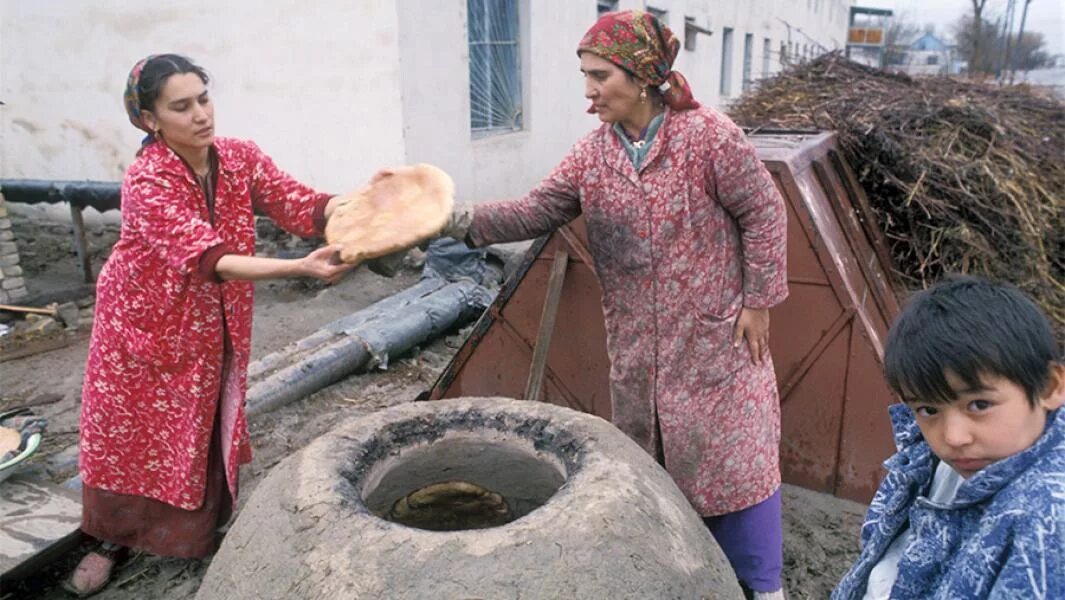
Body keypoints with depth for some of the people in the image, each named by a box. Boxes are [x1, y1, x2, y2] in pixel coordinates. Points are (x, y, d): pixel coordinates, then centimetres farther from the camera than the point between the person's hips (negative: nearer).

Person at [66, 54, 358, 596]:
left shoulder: (241, 157, -11)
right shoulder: (145, 182, -27)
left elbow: (301, 206, -21)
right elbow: (207, 259, -38)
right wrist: (301, 268, -51)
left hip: (211, 328, 4)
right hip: (142, 325, -3)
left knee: (203, 432, 13)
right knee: (128, 436, 10)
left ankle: (196, 529, 34)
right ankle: (114, 540, 34)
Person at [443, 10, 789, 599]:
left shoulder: (708, 134, -16)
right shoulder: (590, 154, -2)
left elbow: (763, 212, -10)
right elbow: (536, 211, -10)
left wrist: (757, 301, -10)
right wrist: (464, 220, -27)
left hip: (716, 333, -5)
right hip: (637, 343, 5)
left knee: (733, 452, 4)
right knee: (649, 454, 19)